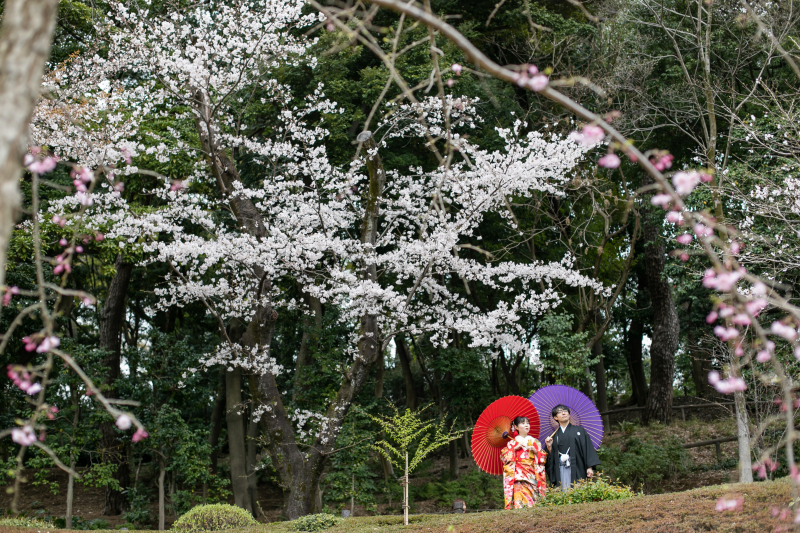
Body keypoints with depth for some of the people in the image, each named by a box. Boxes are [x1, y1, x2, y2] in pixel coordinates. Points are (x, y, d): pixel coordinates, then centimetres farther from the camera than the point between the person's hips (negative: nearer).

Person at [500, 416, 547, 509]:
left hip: (532, 475, 3)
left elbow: (542, 458, 13)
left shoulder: (534, 442, 16)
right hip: (519, 476, -3)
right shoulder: (512, 443, 9)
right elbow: (505, 458, 0)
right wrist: (515, 448, -9)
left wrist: (535, 451, -4)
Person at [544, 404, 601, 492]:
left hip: (577, 469, -2)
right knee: (564, 491, -8)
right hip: (561, 470, 2)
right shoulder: (554, 435, 16)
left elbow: (588, 448, 3)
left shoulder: (579, 430, 10)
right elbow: (551, 457, 14)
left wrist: (590, 467, -7)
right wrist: (549, 447, -5)